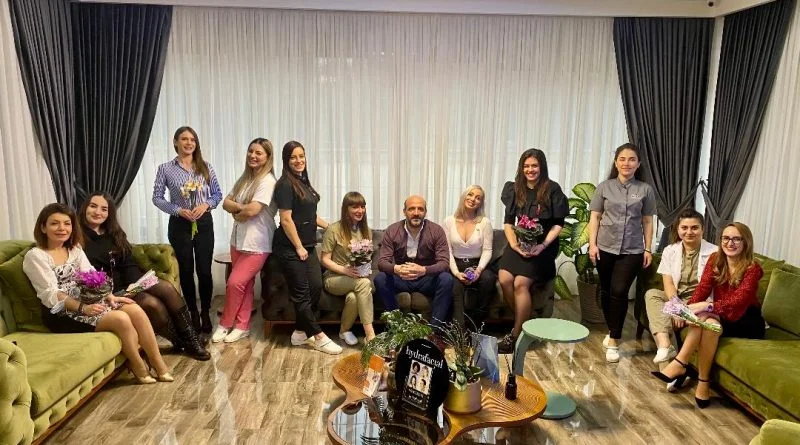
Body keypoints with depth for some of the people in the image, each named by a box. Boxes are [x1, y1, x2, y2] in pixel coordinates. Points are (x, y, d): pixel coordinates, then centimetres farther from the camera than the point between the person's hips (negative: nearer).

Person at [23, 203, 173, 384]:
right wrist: (82, 308, -28)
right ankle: (139, 368, -5)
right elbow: (51, 295, -16)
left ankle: (159, 365, -11)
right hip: (62, 313, -7)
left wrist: (109, 295, -13)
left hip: (87, 300, 7)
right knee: (121, 319, -27)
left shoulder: (75, 249, 14)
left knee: (135, 310, -18)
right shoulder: (35, 256, -7)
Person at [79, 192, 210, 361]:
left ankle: (190, 339, -14)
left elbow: (129, 265, 9)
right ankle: (182, 344, -8)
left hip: (128, 284, 6)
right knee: (152, 303, -28)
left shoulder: (114, 234, 15)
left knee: (167, 288, -21)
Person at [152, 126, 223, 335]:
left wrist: (206, 205, -12)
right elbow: (157, 197, 0)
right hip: (180, 224, -1)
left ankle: (205, 313, 15)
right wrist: (179, 210, -13)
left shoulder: (206, 167, 4)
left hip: (204, 223, 1)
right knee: (186, 270, 7)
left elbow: (217, 194, 7)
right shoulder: (165, 169, -1)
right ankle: (193, 313, 21)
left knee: (204, 270, 0)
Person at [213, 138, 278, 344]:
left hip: (257, 244, -7)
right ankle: (242, 326, 22)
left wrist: (236, 214, -3)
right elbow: (226, 203, 7)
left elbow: (252, 210, -22)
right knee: (244, 284, 13)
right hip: (238, 240, 7)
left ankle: (225, 324, 12)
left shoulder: (267, 181, -15)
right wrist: (241, 207, -13)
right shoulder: (244, 178, 11)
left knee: (235, 283, -6)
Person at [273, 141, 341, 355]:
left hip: (307, 245, 9)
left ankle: (300, 333, 16)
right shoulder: (285, 185, -13)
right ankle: (319, 337, 4)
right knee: (301, 293, -1)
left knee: (316, 287, 4)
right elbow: (286, 219, -17)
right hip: (290, 248, -8)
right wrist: (298, 247, -16)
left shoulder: (304, 182, 13)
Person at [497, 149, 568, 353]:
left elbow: (558, 224, -4)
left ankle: (515, 335, -11)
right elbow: (508, 221, 8)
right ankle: (524, 324, 0)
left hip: (542, 246, -4)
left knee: (521, 283, -21)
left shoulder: (552, 189, -4)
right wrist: (513, 244, -8)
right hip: (519, 243, 4)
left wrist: (543, 245, -16)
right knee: (504, 279, -18)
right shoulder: (515, 189, 8)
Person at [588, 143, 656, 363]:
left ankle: (614, 342, -1)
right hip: (605, 248, 1)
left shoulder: (645, 190, 4)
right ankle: (612, 331, 28)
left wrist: (648, 249, 3)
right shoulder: (604, 187, 3)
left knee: (619, 292, -10)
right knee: (606, 292, 8)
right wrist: (592, 244, -5)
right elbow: (595, 217, 3)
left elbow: (647, 222, 7)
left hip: (632, 251, -1)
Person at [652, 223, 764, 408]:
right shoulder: (715, 259, -1)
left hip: (747, 322, -4)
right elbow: (703, 288, -11)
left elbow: (737, 302, -28)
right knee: (707, 321, -32)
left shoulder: (752, 269, -15)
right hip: (720, 316, 4)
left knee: (708, 320, -33)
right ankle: (680, 364, -34)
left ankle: (679, 364, -27)